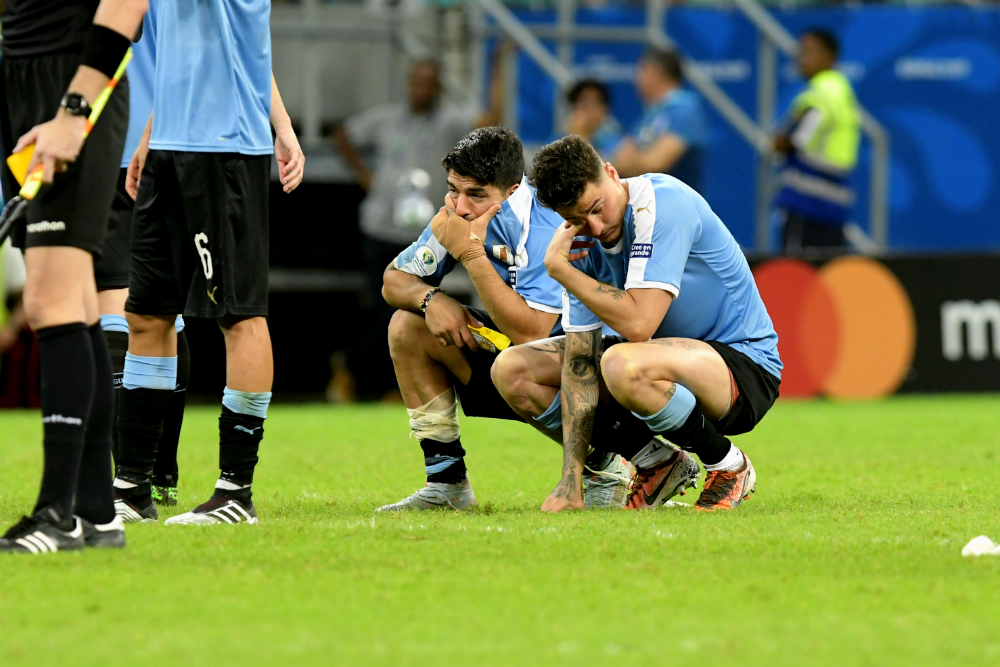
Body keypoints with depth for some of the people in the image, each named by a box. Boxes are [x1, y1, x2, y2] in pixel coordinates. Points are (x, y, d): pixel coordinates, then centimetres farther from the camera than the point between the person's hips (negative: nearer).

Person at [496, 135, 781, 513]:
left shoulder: (663, 203, -24)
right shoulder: (582, 243, -3)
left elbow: (637, 323, -33)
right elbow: (579, 360, -7)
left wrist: (559, 268, -21)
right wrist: (570, 484, -15)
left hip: (745, 362, -8)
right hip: (673, 360, 8)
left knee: (624, 364, -38)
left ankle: (728, 467, -11)